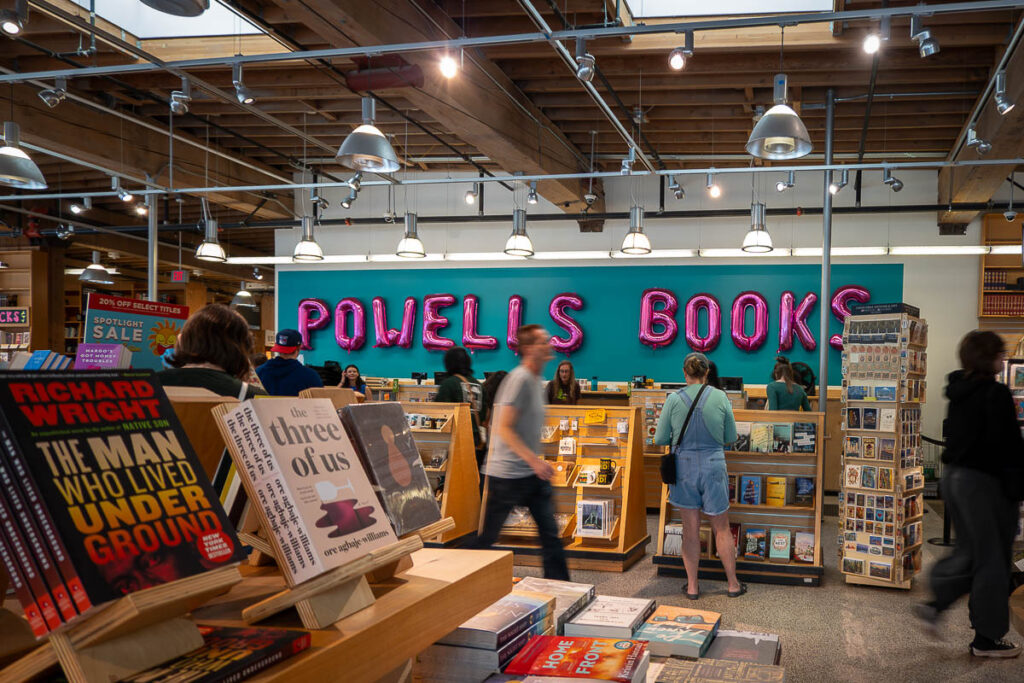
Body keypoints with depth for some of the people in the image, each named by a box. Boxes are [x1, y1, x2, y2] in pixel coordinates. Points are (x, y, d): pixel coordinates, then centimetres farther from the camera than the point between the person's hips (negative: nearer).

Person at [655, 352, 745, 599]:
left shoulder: (674, 399, -8)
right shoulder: (720, 397, -6)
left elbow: (660, 439, -3)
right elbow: (731, 437, 2)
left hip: (684, 467, 0)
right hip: (713, 466, 0)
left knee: (691, 530, 10)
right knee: (722, 528, 13)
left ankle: (692, 586, 15)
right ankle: (733, 584, 22)